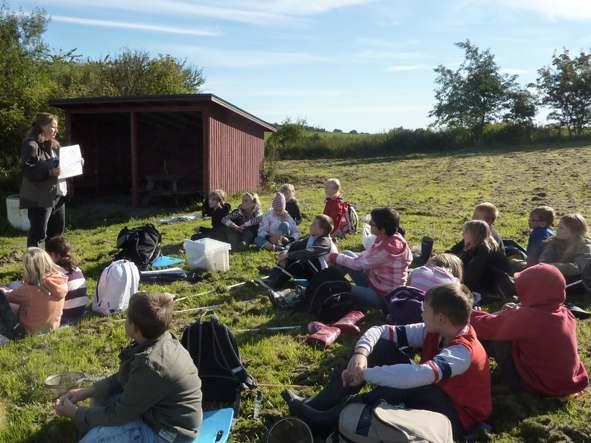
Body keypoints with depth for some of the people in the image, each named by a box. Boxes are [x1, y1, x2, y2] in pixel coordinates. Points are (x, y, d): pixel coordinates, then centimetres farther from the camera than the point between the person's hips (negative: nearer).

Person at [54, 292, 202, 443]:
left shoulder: (151, 365, -33)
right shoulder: (158, 339, -6)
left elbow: (119, 414, -21)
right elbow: (124, 378, 10)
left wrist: (74, 413, -8)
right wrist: (87, 391, 4)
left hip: (167, 430, -9)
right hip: (159, 409, 9)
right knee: (100, 395, 14)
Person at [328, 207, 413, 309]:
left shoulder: (388, 248, -31)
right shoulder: (387, 237, -4)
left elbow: (359, 264, -22)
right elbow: (368, 255, 7)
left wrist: (335, 258, -7)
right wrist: (338, 257, -1)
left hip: (382, 296, -9)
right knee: (347, 254, 5)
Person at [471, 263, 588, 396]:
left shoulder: (526, 319, -27)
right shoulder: (566, 314, -6)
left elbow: (488, 327, -16)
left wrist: (471, 315, 2)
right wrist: (516, 314, 6)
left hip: (538, 384, -7)